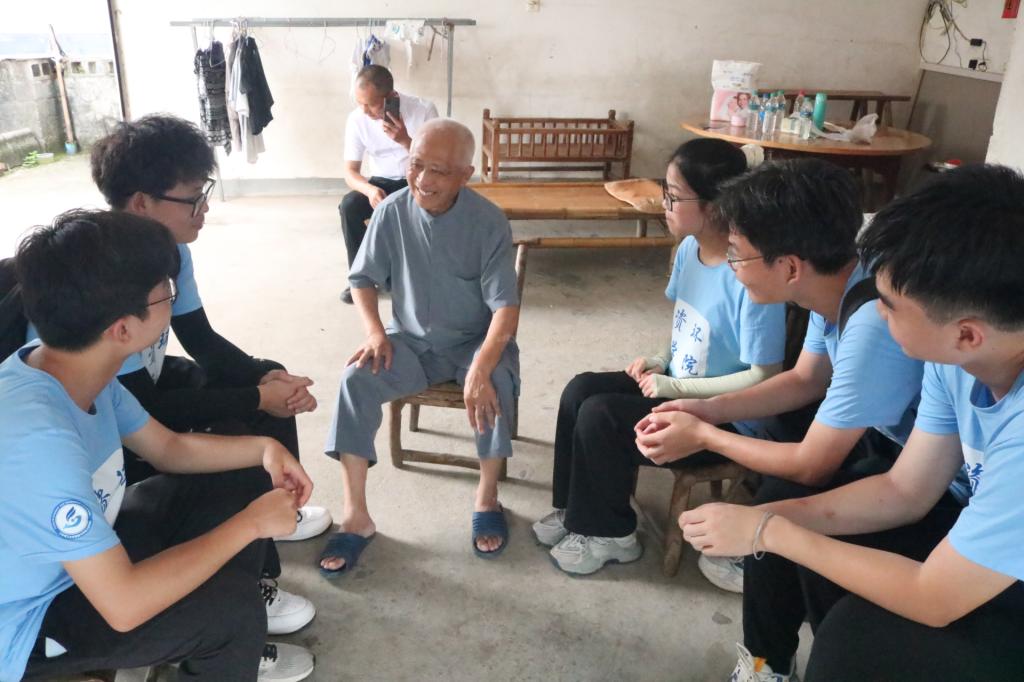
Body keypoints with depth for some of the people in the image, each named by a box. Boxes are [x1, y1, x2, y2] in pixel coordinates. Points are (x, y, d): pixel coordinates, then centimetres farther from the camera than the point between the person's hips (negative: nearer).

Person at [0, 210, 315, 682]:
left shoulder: (78, 370, -10)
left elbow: (169, 448, 6)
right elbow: (125, 604, -37)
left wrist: (263, 448, -10)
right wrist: (250, 523, -28)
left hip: (83, 554, 9)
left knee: (244, 484, 6)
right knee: (231, 606, -26)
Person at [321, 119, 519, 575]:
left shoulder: (489, 222, -17)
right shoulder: (392, 212, -10)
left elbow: (505, 305, -21)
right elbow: (363, 279, 3)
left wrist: (481, 367, -37)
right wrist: (375, 331, -16)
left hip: (474, 341, -2)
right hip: (411, 341, 2)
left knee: (497, 381, -33)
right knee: (356, 379, -24)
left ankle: (487, 498, -9)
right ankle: (356, 516, -16)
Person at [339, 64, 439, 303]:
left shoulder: (424, 111, -20)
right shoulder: (356, 119, -11)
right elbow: (350, 171, -10)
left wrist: (406, 141, -36)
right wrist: (370, 189, -33)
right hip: (382, 182, 3)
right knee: (348, 206, -26)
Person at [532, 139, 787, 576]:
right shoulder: (689, 248, -2)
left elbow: (765, 378, -24)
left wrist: (675, 386, -21)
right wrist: (660, 361, -2)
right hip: (674, 384, 8)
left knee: (598, 416, -20)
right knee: (580, 389, -5)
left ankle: (610, 534, 4)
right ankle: (575, 509, 11)